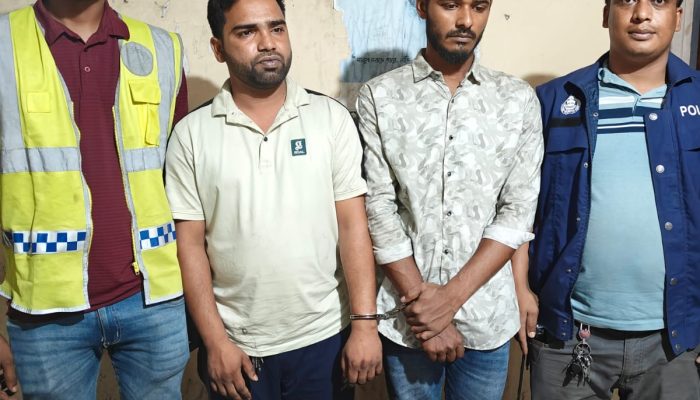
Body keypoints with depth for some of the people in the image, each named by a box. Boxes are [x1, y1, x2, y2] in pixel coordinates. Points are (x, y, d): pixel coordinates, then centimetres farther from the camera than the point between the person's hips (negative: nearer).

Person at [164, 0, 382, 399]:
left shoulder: (332, 117, -3)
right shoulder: (191, 134, -3)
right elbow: (190, 243, -3)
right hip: (236, 345, 0)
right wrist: (215, 340, -6)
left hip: (325, 337, 0)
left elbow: (354, 225, -5)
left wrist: (364, 324, -8)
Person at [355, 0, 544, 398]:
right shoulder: (379, 97, -4)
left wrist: (452, 296, -13)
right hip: (408, 315, -1)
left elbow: (518, 213, -4)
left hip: (488, 316, 1)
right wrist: (422, 302, -11)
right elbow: (379, 210, -7)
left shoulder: (519, 100, 0)